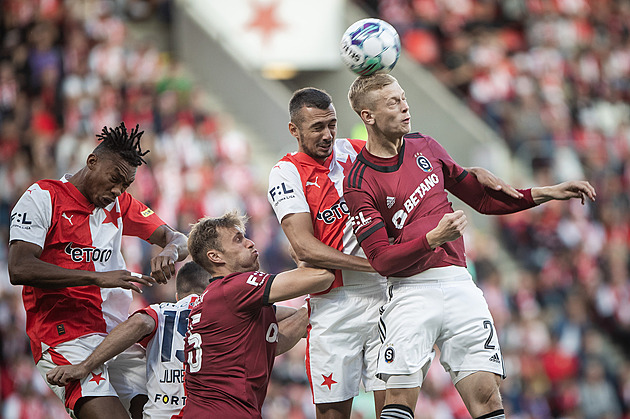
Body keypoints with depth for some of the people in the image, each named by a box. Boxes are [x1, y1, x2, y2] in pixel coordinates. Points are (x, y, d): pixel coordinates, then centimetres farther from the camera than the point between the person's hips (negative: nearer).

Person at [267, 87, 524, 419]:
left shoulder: (354, 152, 10)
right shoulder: (285, 173, -3)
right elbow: (304, 247, -14)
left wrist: (476, 174, -1)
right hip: (334, 303, -3)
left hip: (383, 295, 3)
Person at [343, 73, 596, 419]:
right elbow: (381, 259, -11)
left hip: (459, 285, 5)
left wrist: (546, 194, 15)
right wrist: (434, 238, -24)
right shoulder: (359, 183, -5)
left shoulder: (425, 147, 14)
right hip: (410, 292, -4)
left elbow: (483, 198, 23)